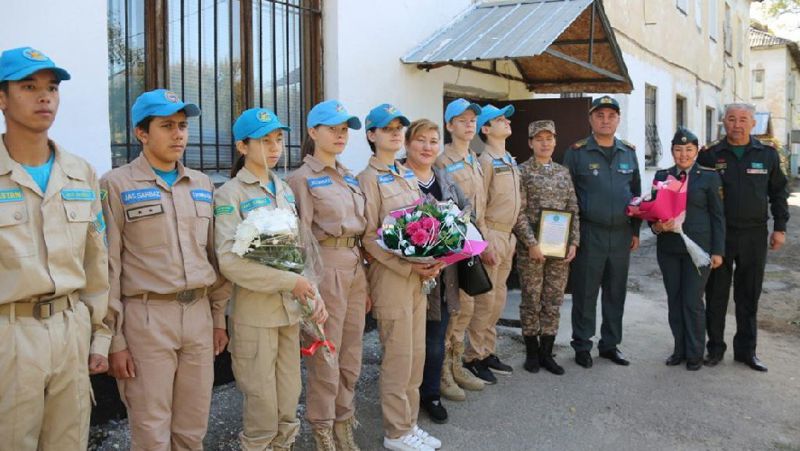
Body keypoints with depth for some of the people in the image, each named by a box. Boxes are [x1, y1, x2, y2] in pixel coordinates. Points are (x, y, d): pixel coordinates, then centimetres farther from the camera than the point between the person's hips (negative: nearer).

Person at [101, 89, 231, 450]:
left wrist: (219, 317, 14)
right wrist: (114, 339, -8)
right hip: (146, 317, -4)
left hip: (199, 315, 5)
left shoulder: (202, 185, 12)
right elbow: (107, 268, -6)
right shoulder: (116, 185, -3)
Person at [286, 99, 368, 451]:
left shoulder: (349, 177, 15)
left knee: (351, 353, 13)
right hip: (326, 267, -7)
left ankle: (344, 422, 27)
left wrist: (364, 278, 17)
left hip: (355, 267, 7)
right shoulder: (303, 179, -6)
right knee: (326, 355, 1)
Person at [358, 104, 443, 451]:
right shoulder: (369, 179, -9)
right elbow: (369, 237, -14)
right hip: (391, 276, -7)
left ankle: (409, 423, 26)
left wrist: (431, 260, 0)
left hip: (418, 276, 7)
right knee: (398, 358, 0)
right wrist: (409, 267, -18)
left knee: (416, 355, 13)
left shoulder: (408, 175, 14)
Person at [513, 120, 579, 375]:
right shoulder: (522, 172, -2)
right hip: (531, 247, -4)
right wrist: (532, 244, -15)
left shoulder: (564, 172, 12)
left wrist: (574, 242, 0)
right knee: (531, 301, 3)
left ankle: (547, 353, 17)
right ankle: (532, 353, 16)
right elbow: (519, 212, -9)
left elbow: (574, 210, 10)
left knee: (554, 301, 7)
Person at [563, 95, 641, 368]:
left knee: (616, 293, 11)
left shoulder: (628, 153, 10)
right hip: (589, 234, -4)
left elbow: (636, 193, 16)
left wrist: (635, 230, 12)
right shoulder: (577, 153, -3)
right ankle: (582, 346, 16)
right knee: (585, 293, 3)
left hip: (621, 235, 4)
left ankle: (610, 344, 23)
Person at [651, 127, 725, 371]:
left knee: (693, 301, -1)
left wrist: (718, 251, -3)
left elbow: (718, 216, 1)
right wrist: (656, 226, -11)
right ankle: (679, 349, 22)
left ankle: (695, 354, 13)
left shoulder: (708, 177, 0)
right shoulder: (662, 176, 8)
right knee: (674, 300, 9)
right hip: (668, 248, 3)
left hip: (698, 247, -3)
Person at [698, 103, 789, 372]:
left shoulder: (768, 155, 4)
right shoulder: (710, 155, -1)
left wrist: (780, 228, 5)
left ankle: (746, 350, 20)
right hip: (719, 235, -1)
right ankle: (715, 347, 18)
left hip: (754, 236, 1)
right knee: (716, 294, 6)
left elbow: (779, 192, 10)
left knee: (749, 296, 9)